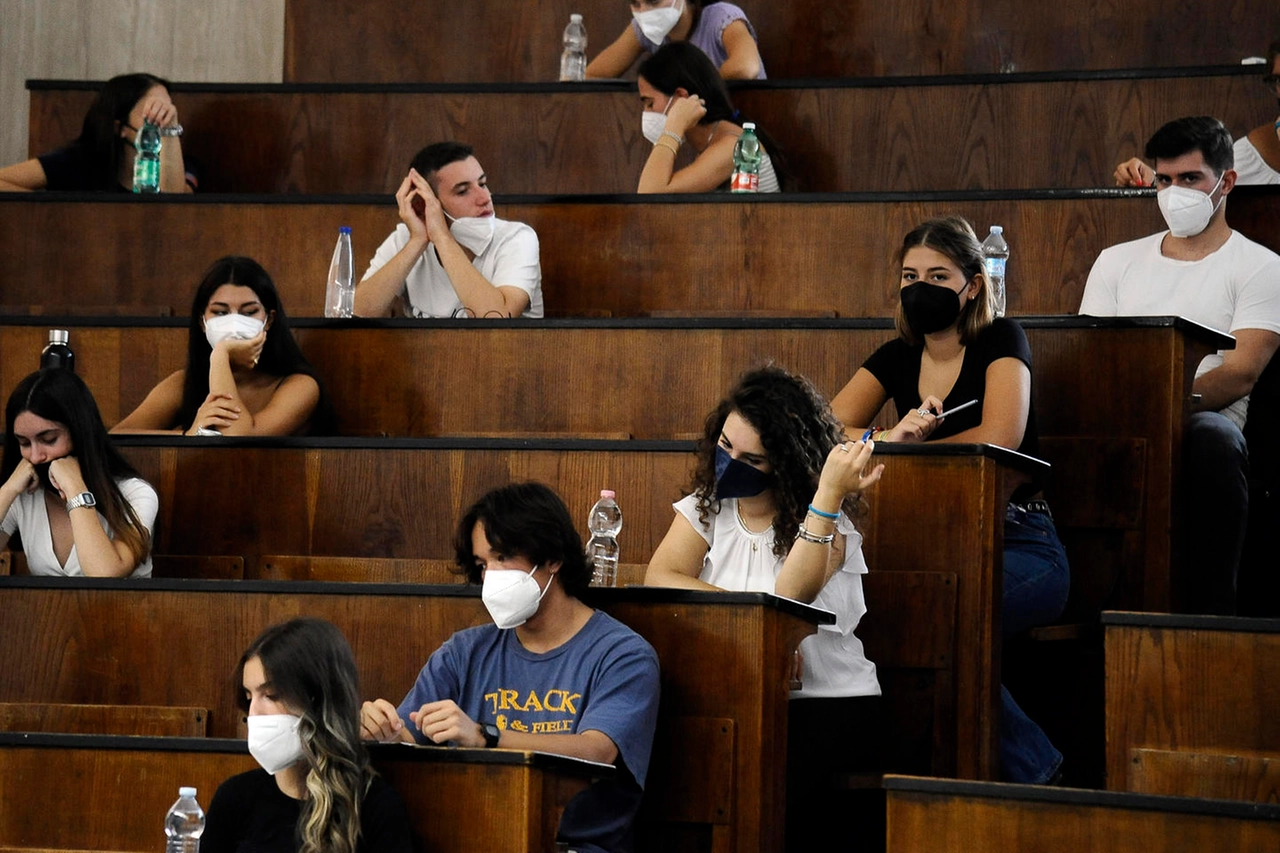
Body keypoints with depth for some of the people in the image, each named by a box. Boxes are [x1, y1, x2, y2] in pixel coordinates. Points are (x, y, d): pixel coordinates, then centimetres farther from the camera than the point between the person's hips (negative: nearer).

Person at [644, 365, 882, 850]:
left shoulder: (827, 524, 1)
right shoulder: (705, 510, 11)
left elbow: (790, 595, -19)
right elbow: (659, 578, -6)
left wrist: (830, 492, -25)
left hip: (828, 705, -3)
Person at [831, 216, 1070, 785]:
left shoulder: (999, 342, -2)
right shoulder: (896, 358, 12)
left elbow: (999, 438, -18)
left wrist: (910, 448, -5)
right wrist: (892, 436, -19)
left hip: (1020, 549, -5)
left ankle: (1029, 770, -14)